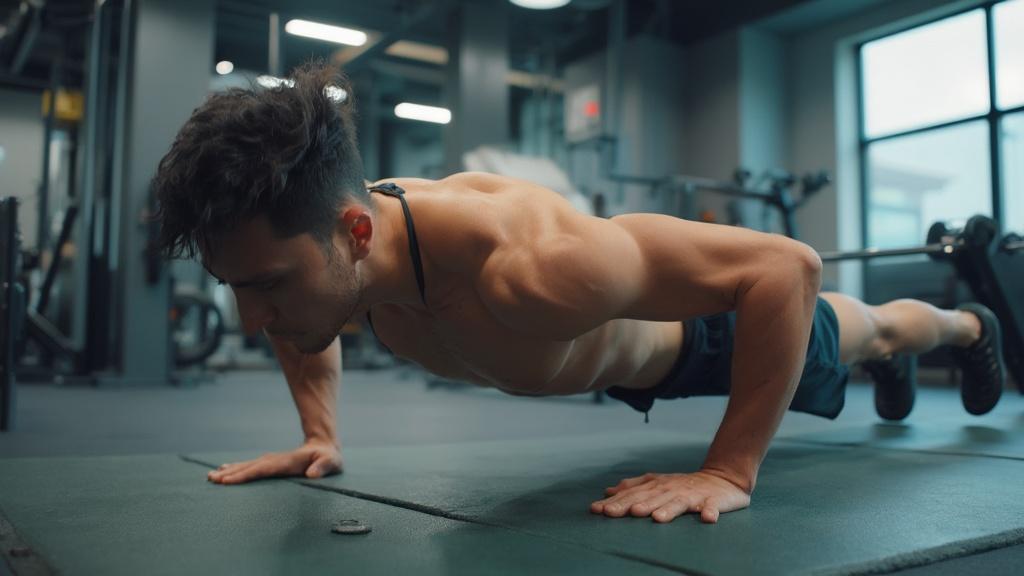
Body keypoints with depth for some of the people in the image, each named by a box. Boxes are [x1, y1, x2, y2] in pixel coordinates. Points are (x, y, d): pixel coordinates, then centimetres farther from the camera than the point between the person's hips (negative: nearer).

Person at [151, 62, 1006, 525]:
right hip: (618, 334, 6)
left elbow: (786, 264, -45)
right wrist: (321, 435, -11)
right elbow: (305, 315, -1)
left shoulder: (520, 265, -51)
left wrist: (729, 473, -42)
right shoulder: (324, 247, -29)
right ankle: (888, 363, 72)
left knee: (857, 335, 29)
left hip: (705, 318, -6)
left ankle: (970, 326, 64)